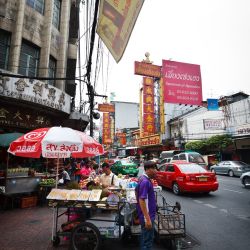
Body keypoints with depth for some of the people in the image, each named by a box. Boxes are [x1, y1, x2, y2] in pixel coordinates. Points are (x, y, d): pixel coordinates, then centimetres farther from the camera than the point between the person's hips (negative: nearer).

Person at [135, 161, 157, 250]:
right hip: (147, 215, -10)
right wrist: (147, 219, -26)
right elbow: (142, 200, -27)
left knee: (145, 237, 21)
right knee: (148, 240, 3)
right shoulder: (145, 182, -24)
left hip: (148, 214, 10)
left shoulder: (143, 179, 6)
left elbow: (136, 191, 20)